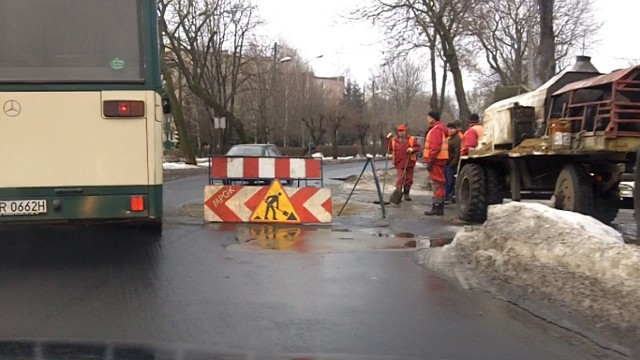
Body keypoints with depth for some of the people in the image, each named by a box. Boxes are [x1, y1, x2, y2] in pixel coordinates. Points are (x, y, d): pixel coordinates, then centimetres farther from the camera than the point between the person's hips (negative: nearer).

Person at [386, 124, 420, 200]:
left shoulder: (411, 139, 2)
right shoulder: (394, 140, 4)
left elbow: (418, 147, 4)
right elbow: (389, 149, 9)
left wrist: (412, 149, -16)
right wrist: (388, 140, 0)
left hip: (409, 163, 2)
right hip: (399, 163, -1)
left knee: (409, 179, 9)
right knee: (400, 179, -10)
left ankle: (406, 194, 23)